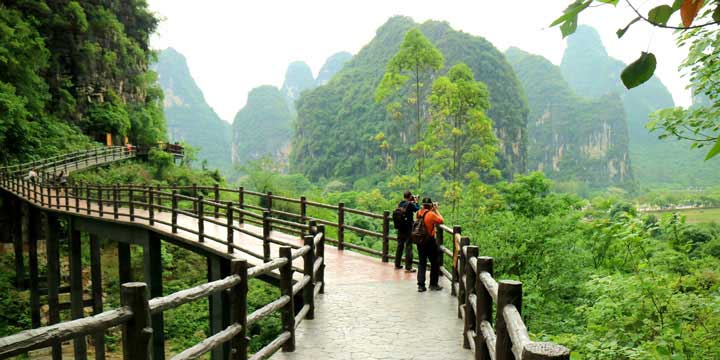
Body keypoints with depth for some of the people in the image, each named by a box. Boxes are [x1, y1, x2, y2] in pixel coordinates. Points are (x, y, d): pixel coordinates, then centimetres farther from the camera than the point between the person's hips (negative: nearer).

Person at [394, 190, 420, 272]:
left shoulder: (400, 204, 2)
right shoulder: (410, 204, -17)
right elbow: (418, 210, -5)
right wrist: (416, 202, 6)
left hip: (400, 228, 7)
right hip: (408, 228, -6)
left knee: (400, 245, 16)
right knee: (408, 247, -1)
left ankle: (397, 264, 25)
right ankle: (408, 267, 0)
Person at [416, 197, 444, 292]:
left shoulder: (419, 213, 1)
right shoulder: (431, 214, -17)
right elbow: (442, 221, -6)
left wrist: (432, 210, 13)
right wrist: (437, 210, -1)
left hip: (420, 241, 6)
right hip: (430, 241, -5)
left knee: (422, 263, 10)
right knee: (435, 263, 11)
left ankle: (421, 285, 7)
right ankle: (433, 284, 18)